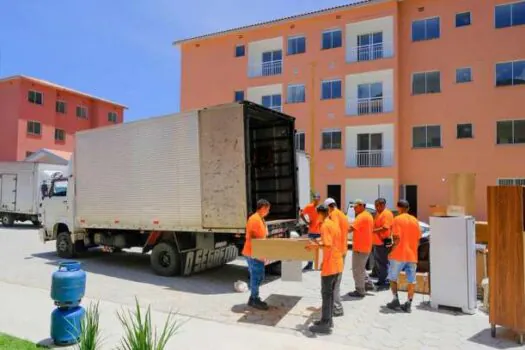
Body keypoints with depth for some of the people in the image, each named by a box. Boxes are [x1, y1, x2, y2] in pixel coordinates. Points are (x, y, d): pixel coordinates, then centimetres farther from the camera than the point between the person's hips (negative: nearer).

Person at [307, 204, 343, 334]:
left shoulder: (325, 225, -16)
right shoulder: (333, 224, 12)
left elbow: (328, 245, -27)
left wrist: (316, 245, -14)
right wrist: (321, 241, 20)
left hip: (330, 265, -9)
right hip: (337, 264, 9)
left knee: (326, 294, -1)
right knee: (330, 292, 17)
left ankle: (325, 324, 6)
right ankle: (328, 319, 26)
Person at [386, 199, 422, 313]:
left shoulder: (397, 219, -9)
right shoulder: (415, 220, 7)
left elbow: (397, 238, -17)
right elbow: (418, 239, 9)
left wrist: (391, 251, -9)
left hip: (399, 255, -4)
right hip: (412, 255, 5)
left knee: (392, 278, 13)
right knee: (411, 281, 8)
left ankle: (396, 299, 11)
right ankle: (408, 304, 9)